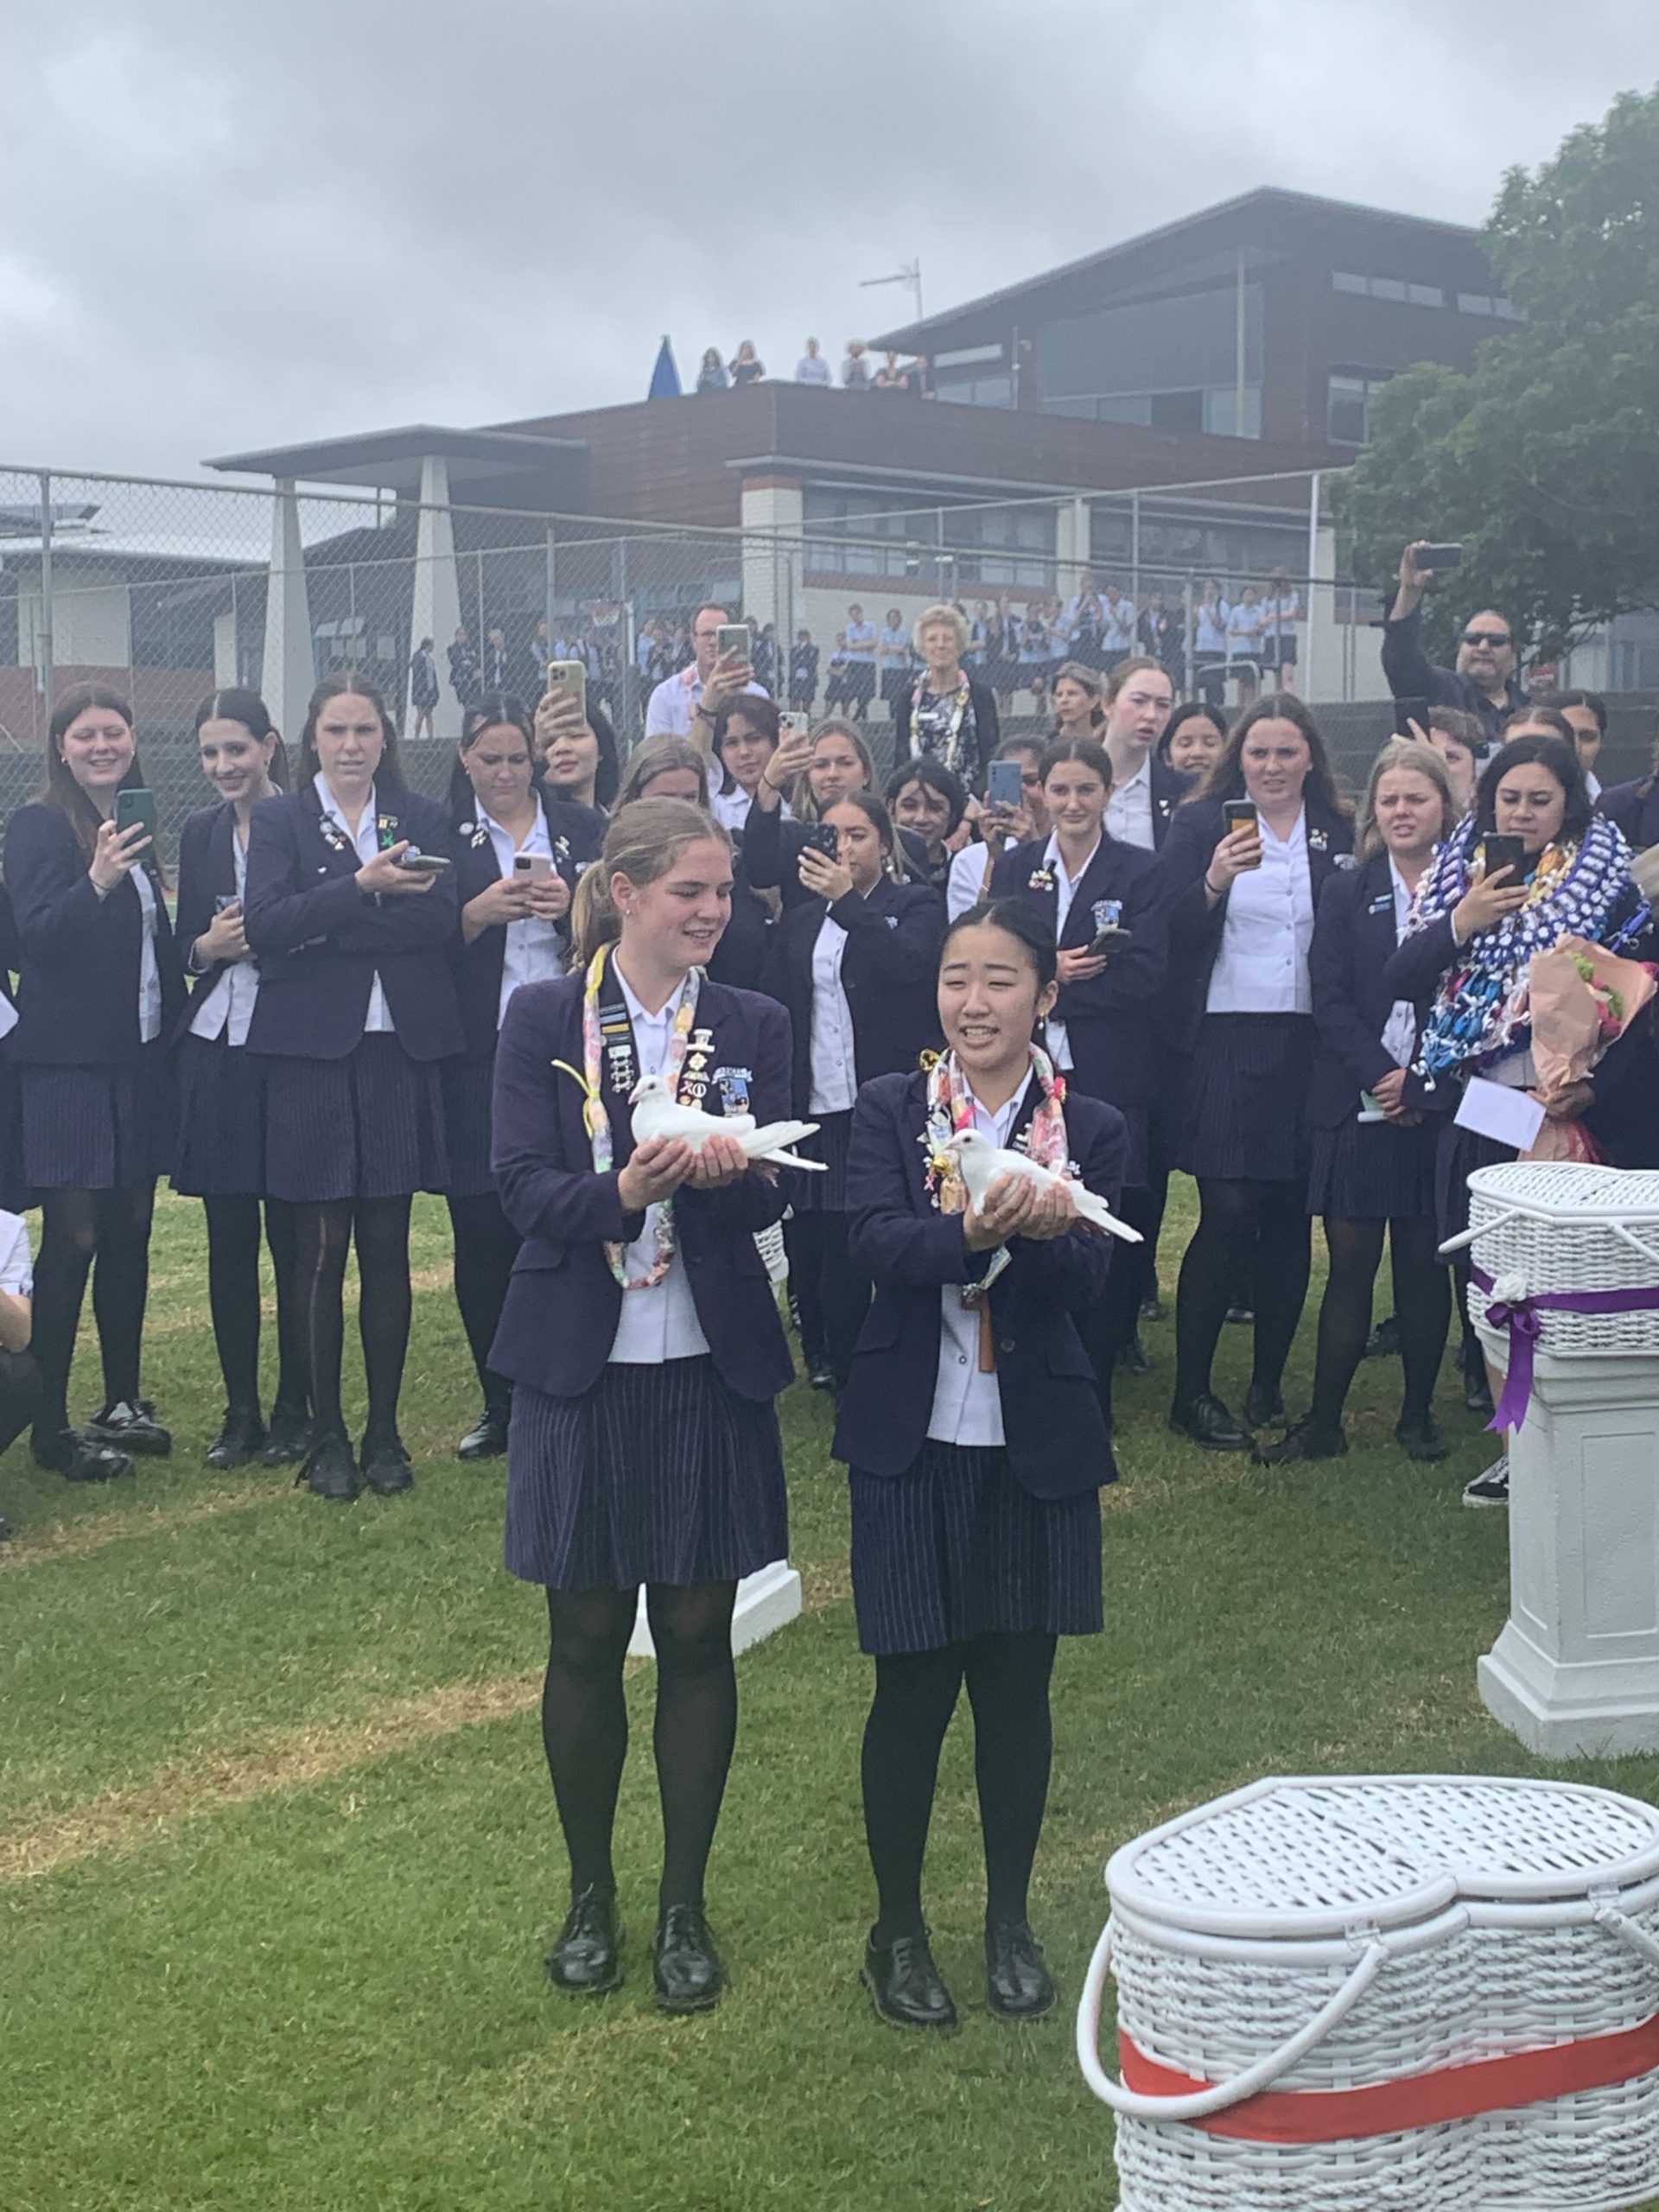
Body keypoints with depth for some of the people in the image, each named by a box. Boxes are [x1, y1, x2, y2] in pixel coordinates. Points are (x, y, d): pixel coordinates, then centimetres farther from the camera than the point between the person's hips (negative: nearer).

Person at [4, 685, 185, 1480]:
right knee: (74, 1235, -5)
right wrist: (96, 883, -33)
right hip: (69, 1062, -7)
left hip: (139, 1057, 7)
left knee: (130, 1232, 11)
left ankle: (123, 1403, 21)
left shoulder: (134, 828, 14)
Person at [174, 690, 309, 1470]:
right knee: (228, 1238, 7)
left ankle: (293, 1411, 12)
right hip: (214, 1049, 5)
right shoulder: (199, 833, 13)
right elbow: (181, 945, 16)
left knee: (291, 1237, 0)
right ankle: (240, 1411, 16)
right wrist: (207, 947, -4)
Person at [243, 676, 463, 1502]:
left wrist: (324, 928, -13)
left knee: (388, 1251, 5)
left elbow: (439, 922, -5)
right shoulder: (278, 821, 6)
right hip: (312, 1054, -2)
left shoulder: (423, 820, 11)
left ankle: (384, 1433, 15)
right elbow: (265, 926, -10)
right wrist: (363, 888, -22)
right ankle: (326, 1437, 10)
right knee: (320, 1253, 0)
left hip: (401, 1053, 2)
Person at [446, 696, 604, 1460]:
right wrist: (478, 912, -16)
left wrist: (569, 905, -12)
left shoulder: (582, 828, 10)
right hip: (476, 1058, 0)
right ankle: (501, 1403, 15)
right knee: (480, 1232, 2)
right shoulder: (439, 833, 7)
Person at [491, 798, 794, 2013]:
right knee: (585, 1639, 9)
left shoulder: (754, 1025, 4)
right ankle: (591, 1891, 29)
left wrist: (726, 1171, -28)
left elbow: (772, 1197, -5)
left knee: (699, 1636, 7)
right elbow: (522, 1186, -10)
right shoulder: (544, 1019, -1)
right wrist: (624, 1190, -29)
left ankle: (685, 1905, 23)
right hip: (581, 1365, -1)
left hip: (712, 1366, 1)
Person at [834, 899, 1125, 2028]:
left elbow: (1089, 1284, -12)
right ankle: (899, 1927, 24)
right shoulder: (891, 1110, 0)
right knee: (914, 1685, 7)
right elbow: (876, 1241, -17)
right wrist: (976, 1229, -36)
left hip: (1037, 1446, 1)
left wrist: (1040, 1232, -34)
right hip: (913, 1439, -1)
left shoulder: (1091, 1129, 0)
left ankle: (1012, 1917, 31)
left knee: (1018, 1684, 12)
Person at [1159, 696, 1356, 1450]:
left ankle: (1268, 1387, 18)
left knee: (1289, 1219, 6)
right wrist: (1215, 882, -23)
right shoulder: (1200, 823, 2)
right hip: (1223, 1041, -3)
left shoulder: (1338, 833, 10)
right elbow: (1172, 935, -7)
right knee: (1228, 1213, -8)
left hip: (1308, 1043, 3)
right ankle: (1191, 1393, 1)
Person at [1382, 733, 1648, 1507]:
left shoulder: (1606, 884, -2)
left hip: (1561, 1111, -4)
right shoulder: (1462, 875, 9)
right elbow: (1398, 980, 3)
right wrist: (1459, 924, -12)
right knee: (1481, 1273, 8)